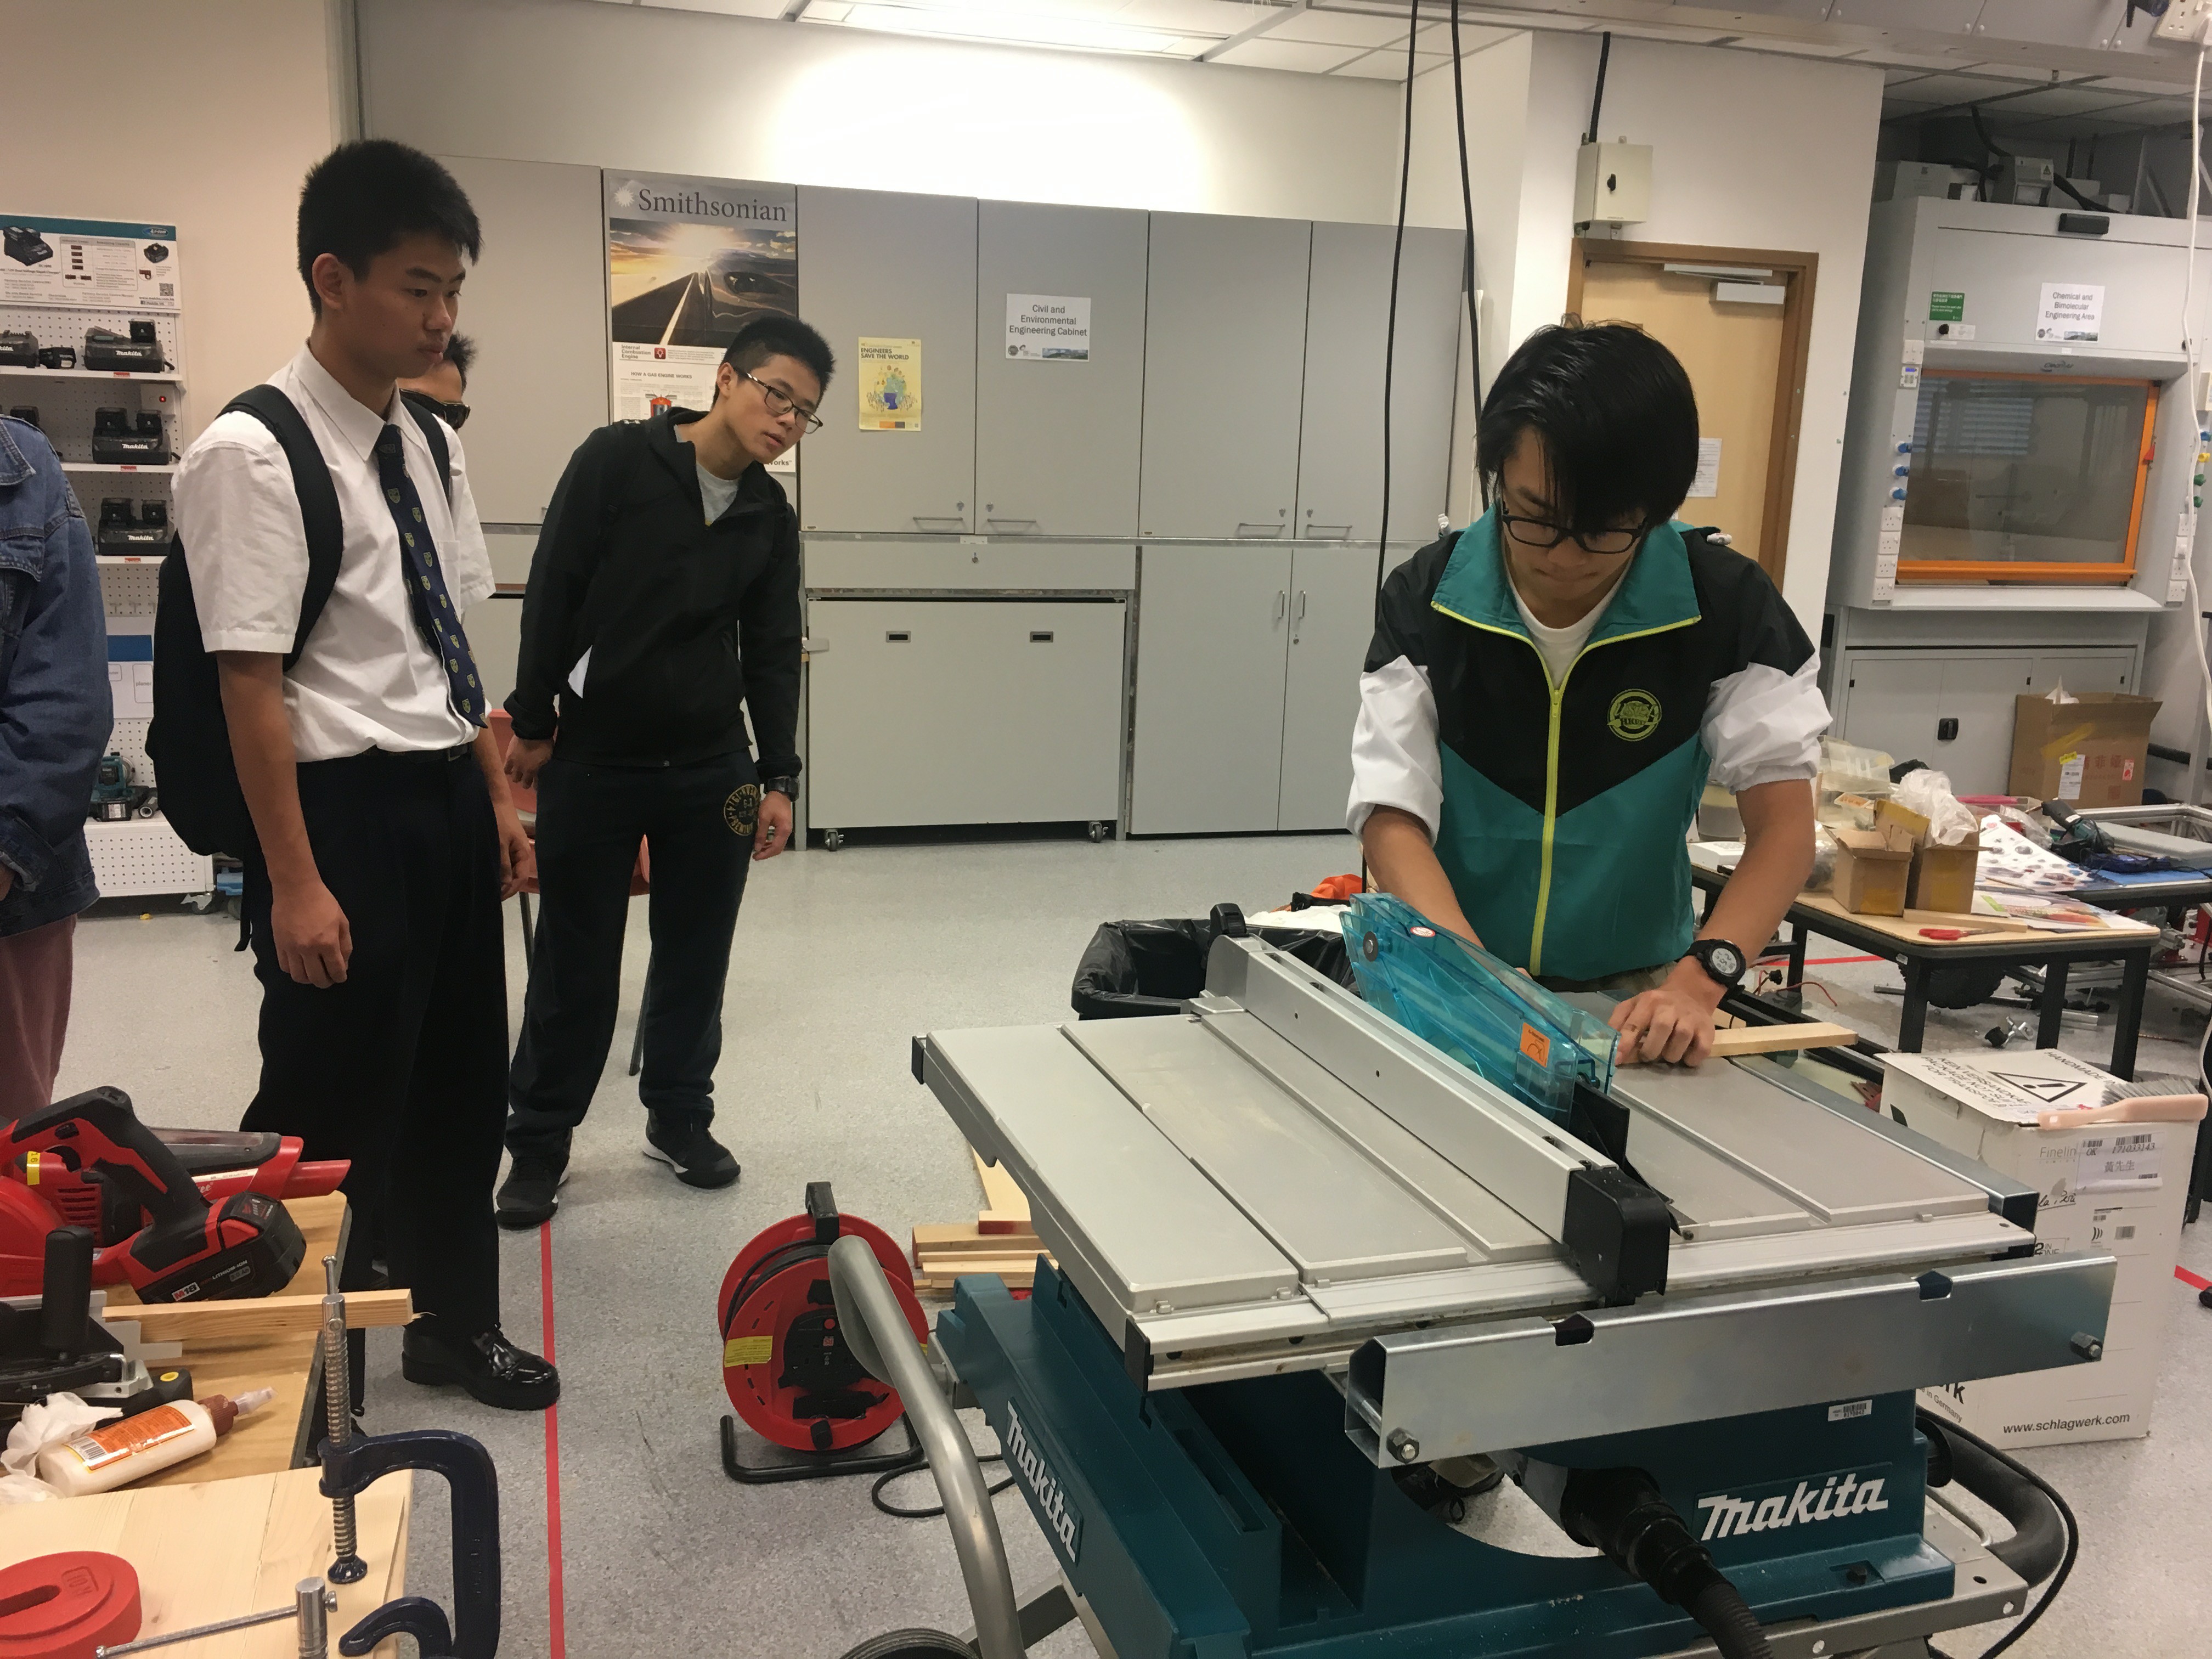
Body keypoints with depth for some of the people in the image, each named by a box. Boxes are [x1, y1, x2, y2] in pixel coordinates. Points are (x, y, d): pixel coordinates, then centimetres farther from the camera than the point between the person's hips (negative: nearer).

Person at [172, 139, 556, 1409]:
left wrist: (499, 796, 13)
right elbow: (251, 683, -17)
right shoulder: (255, 454, -14)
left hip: (450, 799, 8)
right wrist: (295, 883, -18)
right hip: (346, 806, -8)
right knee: (333, 1105, 5)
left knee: (465, 1080, 18)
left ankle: (456, 1324, 38)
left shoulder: (434, 447, 9)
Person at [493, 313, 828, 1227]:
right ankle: (539, 1141, 20)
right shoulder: (616, 460, -9)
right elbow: (553, 593, -8)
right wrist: (533, 724, -7)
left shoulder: (770, 516, 5)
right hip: (593, 762, -4)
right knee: (576, 959, 5)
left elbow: (774, 653, 7)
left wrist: (777, 778, 2)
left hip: (711, 767, 4)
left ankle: (679, 1116, 30)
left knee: (696, 953, 11)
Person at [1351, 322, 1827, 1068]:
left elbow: (1783, 820, -9)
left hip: (1634, 992, 1)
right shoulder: (1426, 600, -9)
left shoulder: (1725, 608, -9)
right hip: (1446, 974, -1)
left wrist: (1698, 979, -26)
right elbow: (1392, 814, -14)